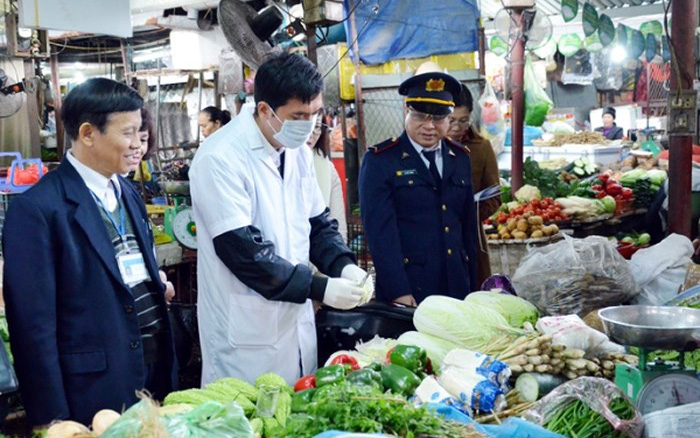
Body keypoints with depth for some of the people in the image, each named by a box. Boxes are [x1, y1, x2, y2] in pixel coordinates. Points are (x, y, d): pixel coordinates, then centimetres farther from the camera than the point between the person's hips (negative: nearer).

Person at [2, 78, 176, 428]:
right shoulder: (36, 209, -15)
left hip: (155, 375, 7)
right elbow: (33, 327, -16)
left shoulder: (128, 193, 9)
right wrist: (53, 421, -15)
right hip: (96, 394, -7)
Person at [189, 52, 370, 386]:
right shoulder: (221, 159, -19)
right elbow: (243, 249, -23)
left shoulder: (298, 152, 6)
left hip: (297, 320, 7)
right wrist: (319, 288, -23)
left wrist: (343, 265, -5)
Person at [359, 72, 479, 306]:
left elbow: (468, 227, 13)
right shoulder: (380, 160, -6)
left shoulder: (461, 158, 10)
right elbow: (380, 231, -12)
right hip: (407, 289, -4)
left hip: (456, 288, 5)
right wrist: (399, 293, -18)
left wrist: (472, 286, 11)